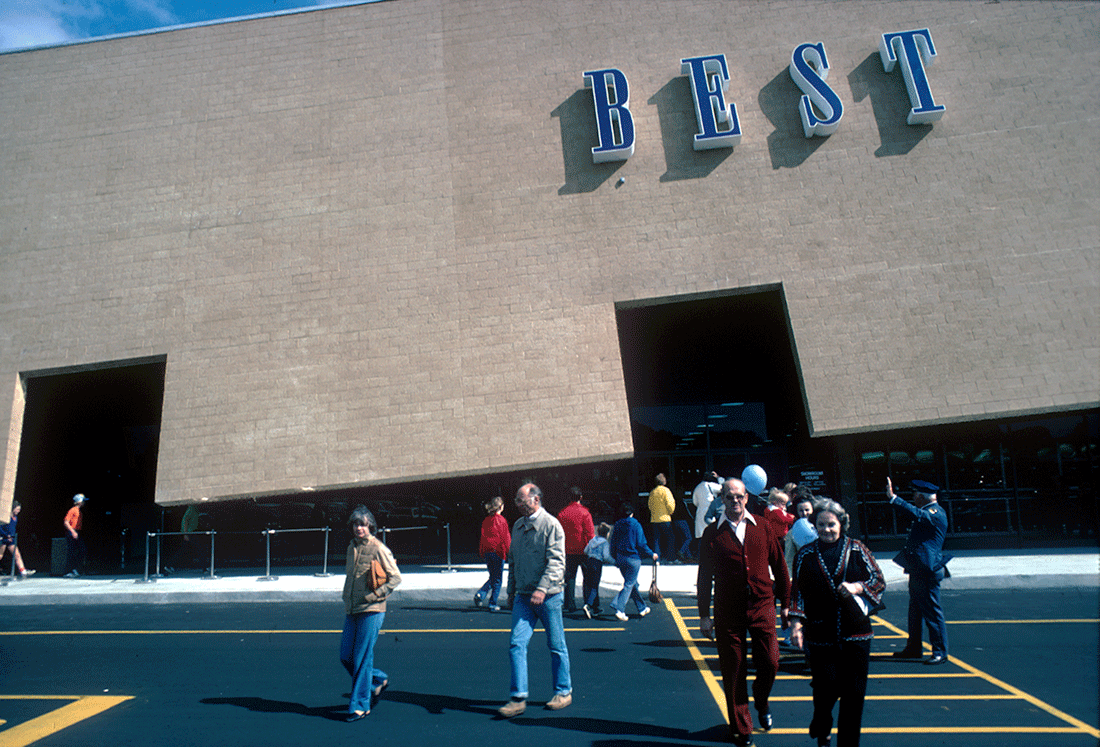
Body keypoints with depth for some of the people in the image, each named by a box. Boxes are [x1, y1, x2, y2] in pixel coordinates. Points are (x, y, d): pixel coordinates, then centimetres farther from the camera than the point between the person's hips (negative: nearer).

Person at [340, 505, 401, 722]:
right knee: (346, 657, 9)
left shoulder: (378, 548, -11)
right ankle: (378, 680, 31)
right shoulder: (352, 548, 10)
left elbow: (396, 577, -9)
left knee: (362, 658, -2)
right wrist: (347, 600, 16)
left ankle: (360, 705, 12)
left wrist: (376, 595, -15)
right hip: (351, 610, 7)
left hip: (371, 610, -7)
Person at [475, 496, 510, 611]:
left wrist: (482, 553, 16)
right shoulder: (501, 520, -10)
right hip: (498, 552, -6)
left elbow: (483, 537, 10)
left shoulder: (486, 521, 8)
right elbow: (505, 538, -10)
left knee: (492, 578, 19)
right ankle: (493, 604, 8)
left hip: (487, 551, 6)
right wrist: (508, 552, -3)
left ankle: (480, 594, 1)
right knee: (498, 579, 5)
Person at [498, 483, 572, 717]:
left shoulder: (551, 525, -10)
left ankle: (563, 692, 26)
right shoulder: (518, 526, 10)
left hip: (548, 596, -5)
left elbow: (556, 562, -16)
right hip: (523, 597, 5)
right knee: (517, 644, -4)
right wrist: (511, 590, 19)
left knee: (556, 646, 8)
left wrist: (542, 589, -25)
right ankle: (518, 698, 4)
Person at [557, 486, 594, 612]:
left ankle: (570, 605, 8)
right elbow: (590, 533, -10)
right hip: (583, 550, -3)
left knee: (569, 577, 9)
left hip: (568, 550, 3)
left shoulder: (562, 513, 2)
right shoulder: (584, 513, -9)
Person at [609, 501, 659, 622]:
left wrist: (615, 559, 16)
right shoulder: (635, 525, -12)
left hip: (621, 558, 6)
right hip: (633, 558, -6)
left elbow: (613, 543, 5)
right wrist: (652, 554, 3)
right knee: (629, 584, -1)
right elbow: (641, 544, -12)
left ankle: (642, 608, 28)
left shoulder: (618, 524, 2)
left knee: (633, 584, 17)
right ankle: (619, 608, -13)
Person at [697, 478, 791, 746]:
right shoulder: (712, 533, 0)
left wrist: (786, 603, 10)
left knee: (770, 663, 1)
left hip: (762, 607, 1)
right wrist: (704, 615, 2)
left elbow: (779, 566, 11)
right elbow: (704, 576, 3)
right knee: (733, 671, 4)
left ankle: (762, 703, 35)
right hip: (728, 612, -1)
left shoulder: (762, 528, 5)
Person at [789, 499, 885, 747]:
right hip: (820, 635, 0)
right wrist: (796, 624, -4)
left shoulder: (856, 550, 3)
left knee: (853, 692, 4)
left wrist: (857, 587, -13)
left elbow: (879, 580, 5)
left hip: (855, 633, 1)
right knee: (826, 688, 1)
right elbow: (797, 592, 4)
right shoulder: (806, 555, 3)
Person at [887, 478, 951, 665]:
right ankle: (914, 648, 27)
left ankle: (940, 652, 7)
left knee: (932, 611, -3)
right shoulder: (927, 512, 16)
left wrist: (893, 498, -39)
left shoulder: (936, 513, -16)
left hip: (927, 571, -11)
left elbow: (917, 514, -34)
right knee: (915, 609, 17)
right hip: (917, 570, 11)